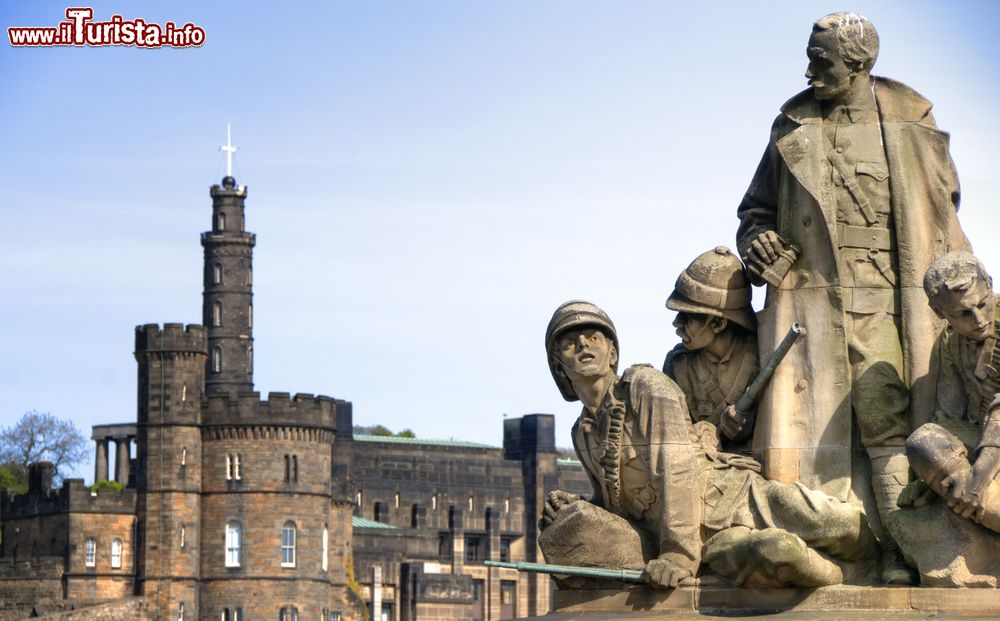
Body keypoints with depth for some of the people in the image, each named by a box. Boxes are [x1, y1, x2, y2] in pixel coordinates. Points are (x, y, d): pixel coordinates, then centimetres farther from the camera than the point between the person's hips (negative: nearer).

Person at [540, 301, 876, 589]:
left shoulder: (646, 384, -2)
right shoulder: (583, 435, 17)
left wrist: (678, 551, -21)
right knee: (773, 553, -35)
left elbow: (677, 466, -13)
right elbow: (617, 504, 28)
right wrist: (576, 507, 5)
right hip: (715, 540, 2)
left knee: (844, 525, -26)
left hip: (743, 497, -2)